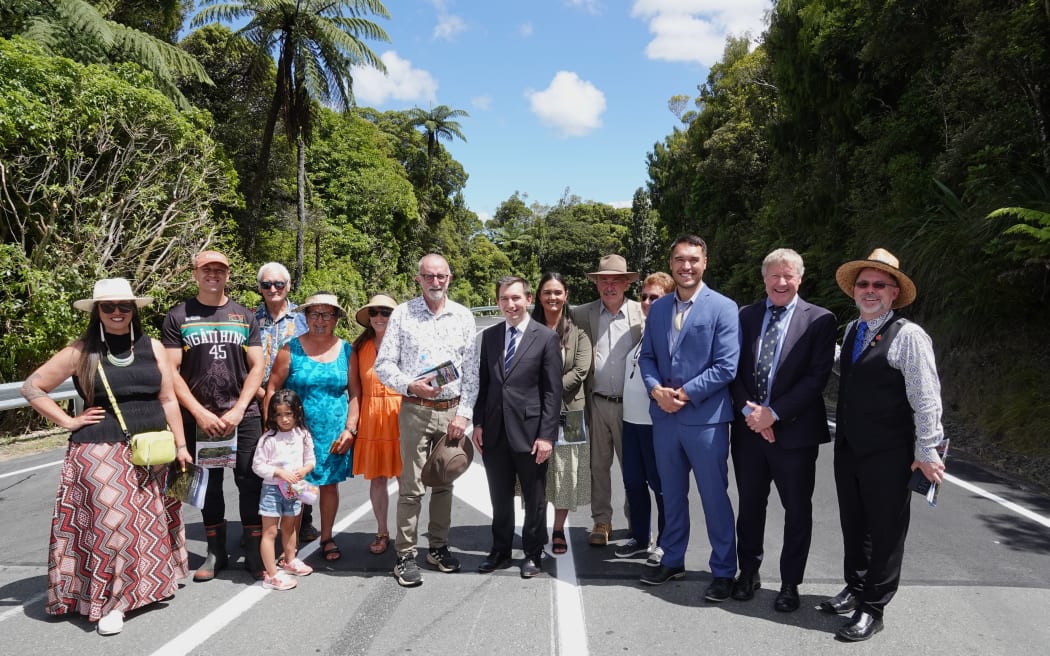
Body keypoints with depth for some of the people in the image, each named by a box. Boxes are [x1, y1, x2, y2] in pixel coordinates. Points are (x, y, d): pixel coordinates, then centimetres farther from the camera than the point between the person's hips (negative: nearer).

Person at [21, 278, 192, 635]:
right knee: (110, 524, -5)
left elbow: (168, 400, 6)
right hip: (101, 455, -3)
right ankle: (108, 602, 8)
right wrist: (69, 421, -4)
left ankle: (147, 585, 29)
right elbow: (32, 387, 3)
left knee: (148, 523, 11)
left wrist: (180, 446, 5)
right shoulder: (81, 351, -2)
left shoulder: (152, 347, 5)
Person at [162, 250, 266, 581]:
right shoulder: (178, 317, 3)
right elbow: (171, 372, -2)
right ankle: (216, 552, 23)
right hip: (198, 418, 0)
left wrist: (238, 410, -8)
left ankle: (254, 552, 12)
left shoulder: (244, 316, 7)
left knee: (250, 483, 1)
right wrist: (200, 413, -11)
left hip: (244, 415, 0)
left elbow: (257, 367, 4)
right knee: (208, 484, 9)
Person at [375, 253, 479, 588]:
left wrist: (464, 413, -2)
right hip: (415, 410, -2)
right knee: (412, 487, -2)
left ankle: (439, 547, 25)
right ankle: (405, 556, 8)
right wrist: (410, 385, -17)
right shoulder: (402, 314, 0)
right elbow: (383, 364, -1)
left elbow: (471, 369, 5)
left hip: (452, 411, 3)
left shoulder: (463, 316, 5)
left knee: (444, 483, 12)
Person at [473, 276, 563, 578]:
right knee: (500, 498, 14)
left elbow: (553, 391, -7)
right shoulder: (489, 335, 8)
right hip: (494, 431, 4)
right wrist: (478, 423, 4)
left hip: (529, 431, -4)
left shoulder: (546, 337, -5)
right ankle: (500, 551, 29)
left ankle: (533, 553, 25)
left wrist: (547, 435, -12)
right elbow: (482, 383, 12)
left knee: (534, 499, 10)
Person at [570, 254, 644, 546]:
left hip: (630, 403, -1)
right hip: (597, 403, 1)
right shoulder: (582, 314, 2)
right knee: (598, 464, 11)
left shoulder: (643, 313, -2)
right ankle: (601, 520, 26)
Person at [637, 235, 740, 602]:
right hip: (664, 417, 5)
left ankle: (723, 571, 21)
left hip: (706, 418, -5)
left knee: (715, 497, 5)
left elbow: (726, 367, -12)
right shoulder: (658, 308, 9)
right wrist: (656, 390, -9)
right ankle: (672, 560, 33)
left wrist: (684, 393, -15)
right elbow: (646, 356, 10)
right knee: (672, 494, 17)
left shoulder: (723, 308, -7)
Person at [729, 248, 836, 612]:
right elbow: (735, 369, 5)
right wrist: (748, 411, -10)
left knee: (797, 510, 9)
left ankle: (790, 583, 25)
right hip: (749, 428, 3)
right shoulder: (747, 316, 6)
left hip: (794, 429, -3)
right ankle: (749, 572, 32)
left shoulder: (819, 320, -5)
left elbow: (817, 377, -11)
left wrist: (774, 413, -16)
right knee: (750, 505, 15)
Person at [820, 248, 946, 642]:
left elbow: (926, 399, -16)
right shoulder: (851, 331, 9)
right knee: (853, 524, 19)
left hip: (888, 456, -7)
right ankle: (855, 589, 37)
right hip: (848, 449, 7)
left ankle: (872, 609, 20)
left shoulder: (908, 336, -14)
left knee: (885, 531, 7)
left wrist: (927, 453, -15)